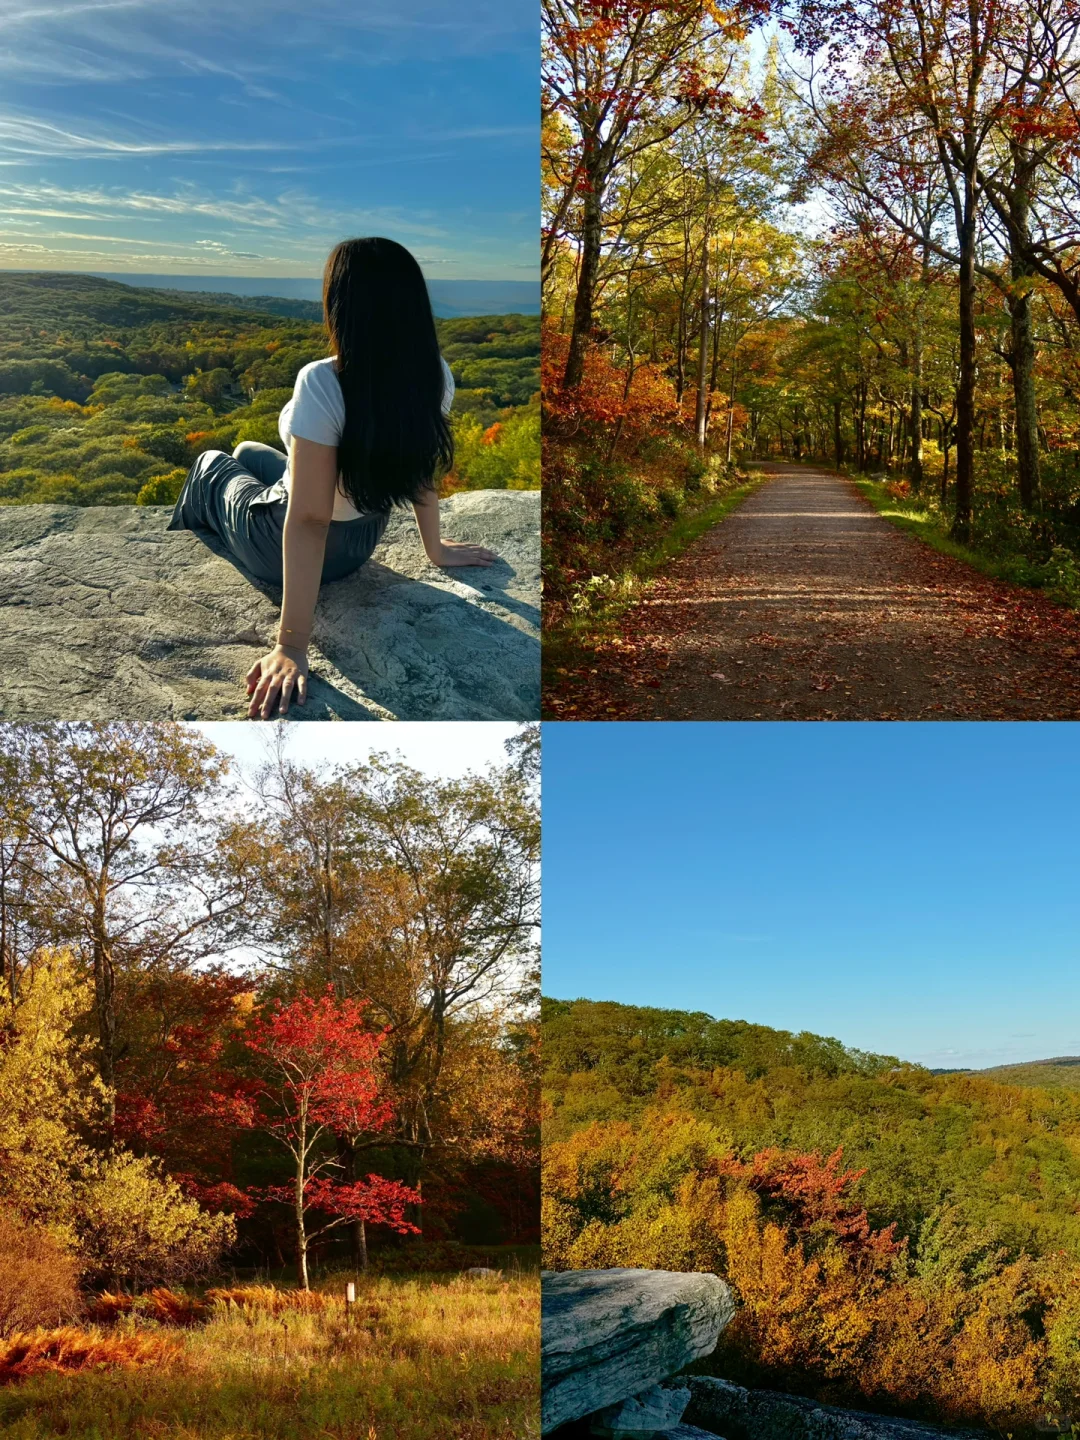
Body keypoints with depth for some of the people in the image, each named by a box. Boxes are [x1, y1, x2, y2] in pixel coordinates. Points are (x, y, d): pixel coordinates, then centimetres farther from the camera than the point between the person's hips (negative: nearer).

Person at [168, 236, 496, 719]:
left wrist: (292, 647, -34)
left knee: (212, 465, 27)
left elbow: (309, 520, -37)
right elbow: (424, 466, -2)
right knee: (248, 452, 34)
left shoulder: (323, 384, -37)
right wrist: (435, 547, 14)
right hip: (363, 541, 6)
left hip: (286, 551, -6)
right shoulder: (436, 376, -18)